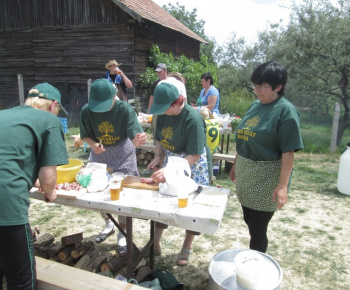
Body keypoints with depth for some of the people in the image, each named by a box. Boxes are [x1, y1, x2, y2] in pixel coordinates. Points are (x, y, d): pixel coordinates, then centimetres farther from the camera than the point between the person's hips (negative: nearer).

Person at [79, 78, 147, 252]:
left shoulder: (124, 109, -25)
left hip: (123, 158, -3)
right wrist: (93, 144, -26)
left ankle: (122, 233, 26)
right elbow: (85, 135, -4)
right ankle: (108, 224, 40)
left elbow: (134, 136, -31)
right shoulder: (86, 111, -16)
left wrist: (138, 140, -55)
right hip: (99, 157, 3)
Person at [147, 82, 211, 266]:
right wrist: (158, 157, -8)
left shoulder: (193, 119, -27)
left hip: (193, 166, -6)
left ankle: (186, 249, 27)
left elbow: (194, 156, -28)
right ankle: (155, 244, 27)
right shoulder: (163, 114, -7)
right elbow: (160, 139, 9)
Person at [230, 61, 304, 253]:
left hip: (267, 180, -7)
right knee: (249, 222, 20)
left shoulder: (286, 111, -15)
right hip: (246, 174, 7)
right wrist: (235, 165, 17)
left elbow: (288, 151, -19)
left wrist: (283, 185, -24)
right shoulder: (255, 105, 7)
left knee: (258, 229, 4)